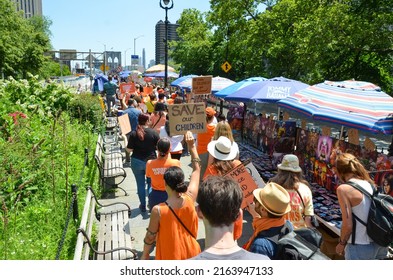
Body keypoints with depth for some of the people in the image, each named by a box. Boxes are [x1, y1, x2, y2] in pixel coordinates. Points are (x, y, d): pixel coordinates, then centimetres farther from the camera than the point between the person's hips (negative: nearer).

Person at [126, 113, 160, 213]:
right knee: (151, 183, 15)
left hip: (137, 162, 1)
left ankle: (143, 206, 21)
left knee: (140, 184, 12)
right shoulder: (154, 133, -10)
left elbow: (129, 150, -7)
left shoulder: (133, 134, -9)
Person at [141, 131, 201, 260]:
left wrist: (145, 254, 4)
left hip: (170, 255, -3)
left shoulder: (158, 210, -29)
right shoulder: (190, 198, -21)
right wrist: (192, 146, -5)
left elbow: (150, 236, -14)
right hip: (190, 252, 3)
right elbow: (197, 169, -8)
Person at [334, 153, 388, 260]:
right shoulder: (370, 184, 2)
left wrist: (341, 244, -1)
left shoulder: (344, 189, -17)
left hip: (360, 247, -6)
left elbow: (348, 225, -19)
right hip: (380, 244, 7)